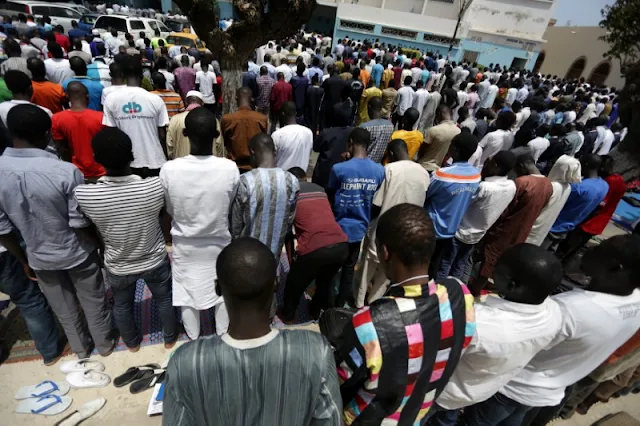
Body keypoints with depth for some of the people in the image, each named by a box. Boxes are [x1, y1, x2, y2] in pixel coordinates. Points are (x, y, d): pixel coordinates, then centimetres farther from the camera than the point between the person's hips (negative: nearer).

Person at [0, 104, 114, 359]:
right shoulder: (66, 172, -28)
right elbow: (81, 225, -21)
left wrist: (23, 260, 11)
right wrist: (101, 246, -2)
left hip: (39, 257, 4)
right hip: (77, 253, -3)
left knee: (63, 309, 25)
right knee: (93, 302, 21)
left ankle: (80, 348, 47)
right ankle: (104, 344, 42)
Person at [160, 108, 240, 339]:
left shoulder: (168, 169, -23)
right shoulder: (230, 168, -24)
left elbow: (170, 211, -6)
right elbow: (230, 209, -8)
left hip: (185, 244, 1)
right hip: (219, 242, 0)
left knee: (187, 292, 24)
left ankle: (193, 337, 47)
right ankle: (223, 333, 45)